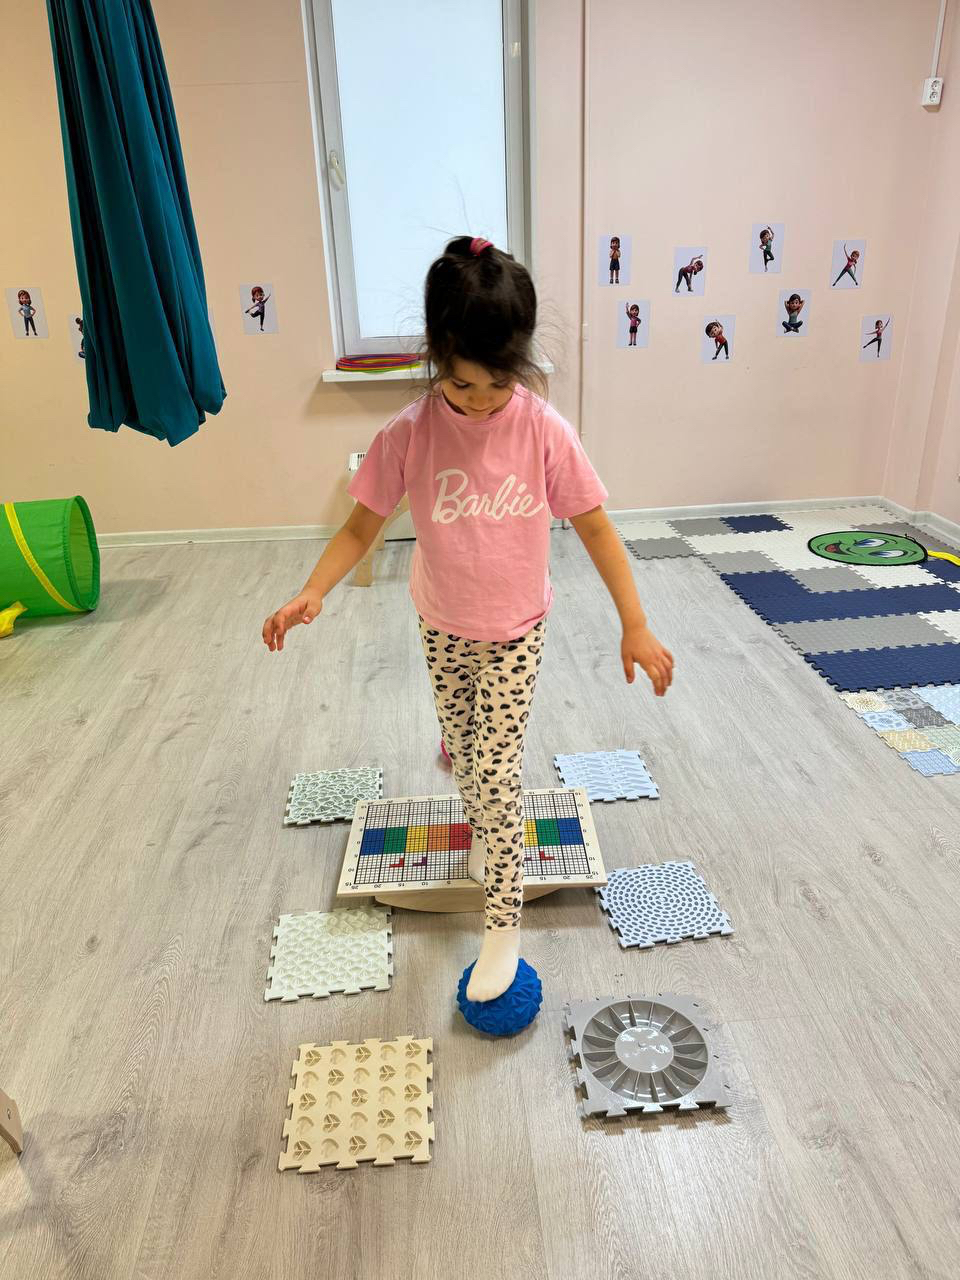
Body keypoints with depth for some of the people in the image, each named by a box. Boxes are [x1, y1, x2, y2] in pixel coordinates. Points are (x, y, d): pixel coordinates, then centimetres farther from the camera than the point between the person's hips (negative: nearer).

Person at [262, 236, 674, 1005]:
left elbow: (595, 527, -12)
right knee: (465, 748, 20)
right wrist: (312, 593, -25)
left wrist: (636, 626, -15)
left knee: (496, 769, -1)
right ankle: (484, 836, 52)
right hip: (443, 626, 2)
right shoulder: (410, 434, -17)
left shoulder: (545, 431, -18)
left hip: (517, 629, -2)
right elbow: (362, 526, -9)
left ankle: (503, 925, 17)